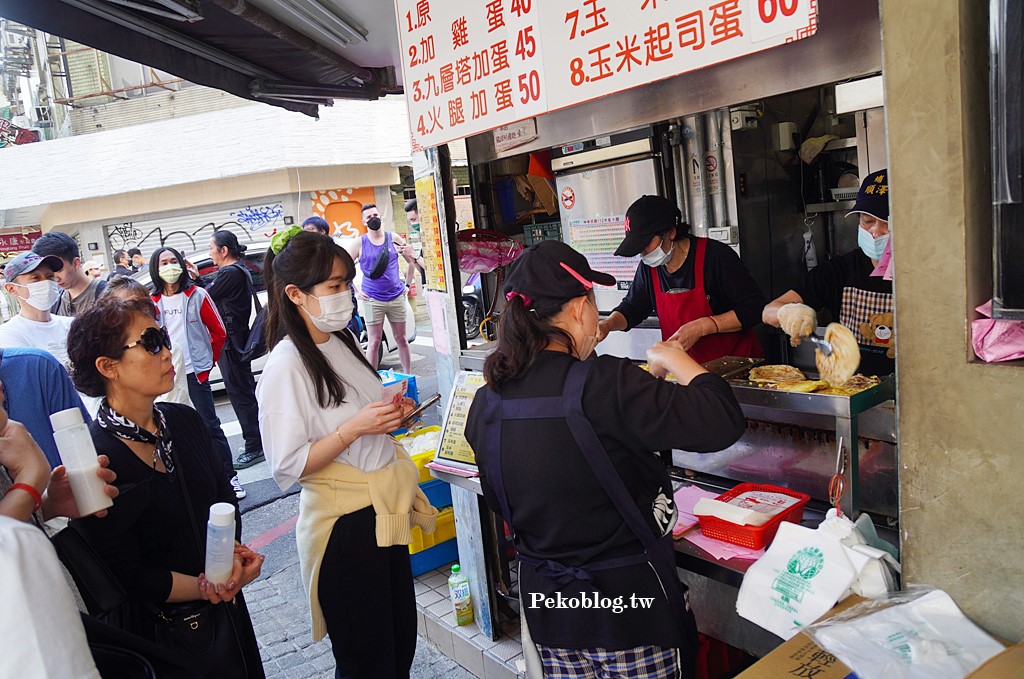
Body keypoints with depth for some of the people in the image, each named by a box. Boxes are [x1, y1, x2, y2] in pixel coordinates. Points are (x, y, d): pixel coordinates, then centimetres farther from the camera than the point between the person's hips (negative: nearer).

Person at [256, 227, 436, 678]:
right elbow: (287, 467, -20)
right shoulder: (285, 367, -19)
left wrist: (390, 413, 1)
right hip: (344, 525, -7)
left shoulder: (342, 342, 4)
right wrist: (354, 428, -27)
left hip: (385, 512, 8)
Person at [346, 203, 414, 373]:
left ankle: (408, 376, 21)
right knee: (374, 342, 0)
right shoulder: (360, 243, 0)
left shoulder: (393, 238, 5)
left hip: (397, 298, 2)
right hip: (373, 300, -2)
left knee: (401, 339, 10)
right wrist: (355, 292, -1)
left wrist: (407, 284, 9)